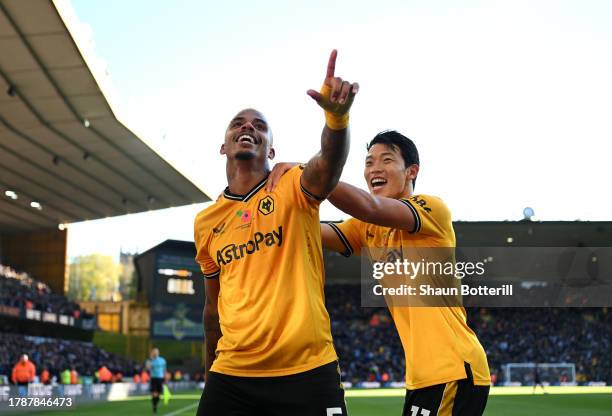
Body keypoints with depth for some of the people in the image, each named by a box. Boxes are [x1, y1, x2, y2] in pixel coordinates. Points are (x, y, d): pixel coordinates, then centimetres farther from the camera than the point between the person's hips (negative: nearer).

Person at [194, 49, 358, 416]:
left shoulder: (292, 188, 0)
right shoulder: (206, 223, 11)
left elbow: (329, 163, -24)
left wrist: (337, 115, -44)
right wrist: (209, 373, 24)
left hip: (308, 371, -3)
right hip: (231, 374, 3)